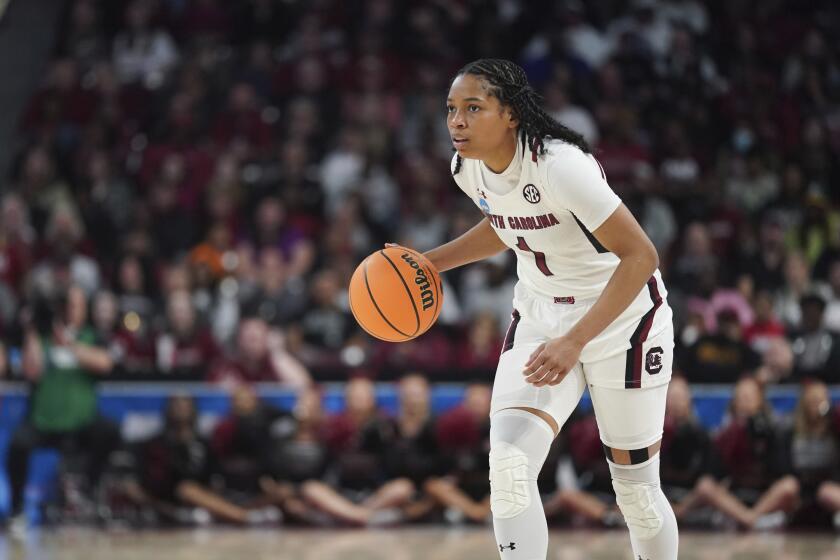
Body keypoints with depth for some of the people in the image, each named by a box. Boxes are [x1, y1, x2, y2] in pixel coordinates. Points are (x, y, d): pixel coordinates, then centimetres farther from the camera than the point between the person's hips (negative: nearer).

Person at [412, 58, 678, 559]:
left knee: (637, 489, 3)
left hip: (620, 317, -5)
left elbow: (640, 255, -30)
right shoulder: (468, 169, -5)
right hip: (540, 317, 6)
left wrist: (574, 341, -37)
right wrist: (431, 263, 7)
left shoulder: (561, 164, -28)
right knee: (509, 462, -18)